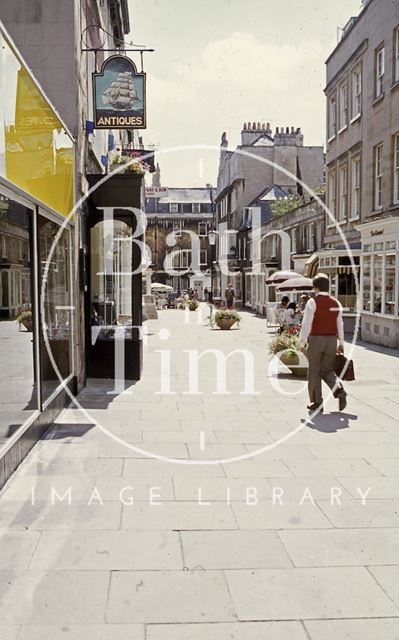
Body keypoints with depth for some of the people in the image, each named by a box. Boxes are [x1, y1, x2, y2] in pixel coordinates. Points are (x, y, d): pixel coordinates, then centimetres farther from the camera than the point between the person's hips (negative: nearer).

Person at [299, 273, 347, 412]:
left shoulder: (313, 302, -10)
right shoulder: (336, 303, 6)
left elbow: (306, 324, -13)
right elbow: (340, 325, 9)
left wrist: (301, 343, -7)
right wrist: (341, 343, 17)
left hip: (316, 339, -5)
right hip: (332, 339, 5)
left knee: (314, 372, 8)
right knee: (327, 370, 17)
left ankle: (317, 403, 13)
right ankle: (339, 390, -8)